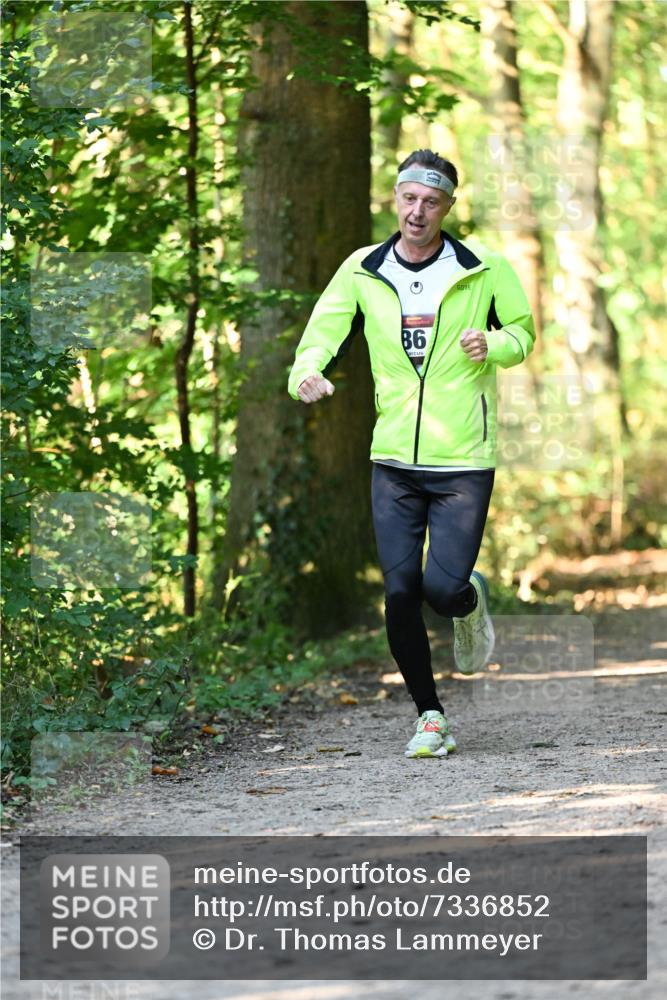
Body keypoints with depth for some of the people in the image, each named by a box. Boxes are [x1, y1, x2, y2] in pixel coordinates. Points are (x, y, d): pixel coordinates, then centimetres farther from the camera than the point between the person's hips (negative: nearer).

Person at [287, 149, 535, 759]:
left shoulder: (484, 271, -2)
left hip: (464, 463, -2)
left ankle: (472, 602, 26)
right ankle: (430, 716, 14)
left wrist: (492, 345, -12)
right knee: (401, 594, -4)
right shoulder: (363, 272, 3)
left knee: (443, 588, -13)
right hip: (394, 462, 2)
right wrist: (307, 374, -19)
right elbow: (322, 336, 4)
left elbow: (522, 331, 11)